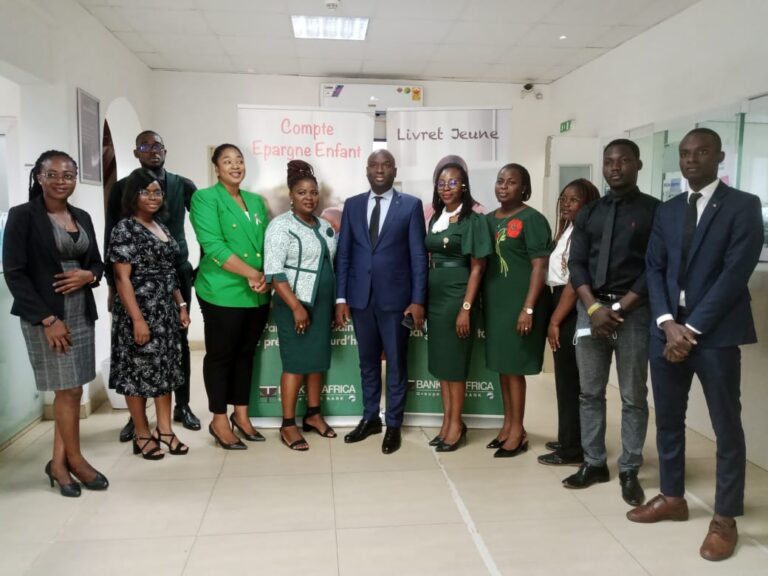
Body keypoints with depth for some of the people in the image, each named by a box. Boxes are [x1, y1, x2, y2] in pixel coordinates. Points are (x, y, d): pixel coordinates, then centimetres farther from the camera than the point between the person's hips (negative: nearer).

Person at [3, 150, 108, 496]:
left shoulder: (82, 217, 11)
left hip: (82, 314, 6)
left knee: (68, 391, 8)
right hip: (45, 316, -6)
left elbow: (98, 263, 16)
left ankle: (58, 463, 20)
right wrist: (47, 319, -16)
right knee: (69, 390, 0)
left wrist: (88, 276, -9)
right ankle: (74, 460, 18)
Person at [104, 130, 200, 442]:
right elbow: (112, 237, 2)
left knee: (179, 341, 9)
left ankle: (182, 405, 22)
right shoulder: (122, 188, 2)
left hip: (177, 273, 1)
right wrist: (112, 283, -1)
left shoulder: (183, 185, 4)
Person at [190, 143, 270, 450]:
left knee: (246, 354, 14)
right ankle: (219, 421, 18)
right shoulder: (205, 198, -4)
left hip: (259, 294, 6)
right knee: (220, 355, 5)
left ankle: (241, 414, 28)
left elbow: (267, 244, 11)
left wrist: (264, 278, -6)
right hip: (223, 293, -6)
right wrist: (252, 274, -18)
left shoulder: (256, 201, 15)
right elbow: (213, 246, -15)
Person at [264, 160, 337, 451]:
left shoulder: (325, 226, 11)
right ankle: (288, 425, 8)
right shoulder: (281, 226, -11)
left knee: (318, 360, 12)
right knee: (296, 364, -3)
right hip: (295, 305, -7)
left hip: (322, 303, 7)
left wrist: (333, 303, 13)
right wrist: (296, 307, -21)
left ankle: (313, 415, 25)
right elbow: (274, 272, -18)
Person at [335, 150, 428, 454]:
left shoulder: (411, 205, 0)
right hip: (360, 297, 3)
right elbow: (343, 254, 7)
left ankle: (393, 425, 20)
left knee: (396, 363, 7)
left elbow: (418, 256, -3)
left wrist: (418, 300, -9)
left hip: (396, 297, -3)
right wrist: (341, 297, 1)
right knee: (368, 362, 14)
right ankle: (370, 418, 29)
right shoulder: (352, 205, 8)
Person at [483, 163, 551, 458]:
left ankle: (518, 431, 13)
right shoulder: (489, 219, 11)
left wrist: (528, 308, -19)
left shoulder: (532, 219, -8)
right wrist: (478, 301, 9)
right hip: (494, 302, 6)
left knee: (514, 367, 0)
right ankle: (508, 425, 25)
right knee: (501, 366, 12)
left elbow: (539, 266, -13)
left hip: (519, 303, -6)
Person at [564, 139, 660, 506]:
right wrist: (594, 307, -9)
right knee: (590, 393, 9)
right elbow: (576, 264, 5)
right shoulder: (588, 213, 12)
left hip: (634, 310, -3)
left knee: (633, 397, 4)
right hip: (590, 307, 4)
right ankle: (594, 463, 21)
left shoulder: (655, 211, 1)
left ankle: (629, 470, 16)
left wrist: (620, 308, -12)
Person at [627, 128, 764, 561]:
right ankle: (673, 497, 29)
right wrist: (667, 323, -9)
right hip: (668, 330, 5)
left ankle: (726, 518, 17)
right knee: (668, 419, 13)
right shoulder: (667, 211, 13)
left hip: (715, 334, -5)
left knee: (727, 427, 5)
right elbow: (654, 269, 6)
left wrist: (693, 329, -15)